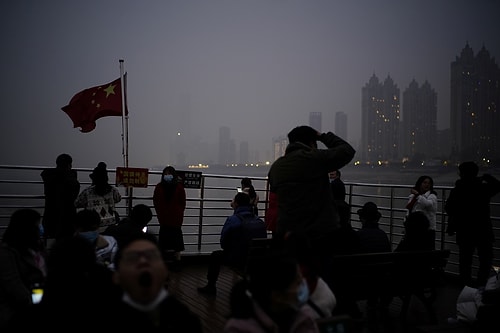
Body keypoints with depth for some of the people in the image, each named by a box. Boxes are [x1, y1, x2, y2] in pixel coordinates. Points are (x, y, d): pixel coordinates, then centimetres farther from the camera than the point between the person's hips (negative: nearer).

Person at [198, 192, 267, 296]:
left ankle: (211, 287, 27)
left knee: (215, 255, 19)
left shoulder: (232, 220, -13)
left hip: (239, 261, -5)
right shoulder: (260, 221, 3)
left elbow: (223, 244, -4)